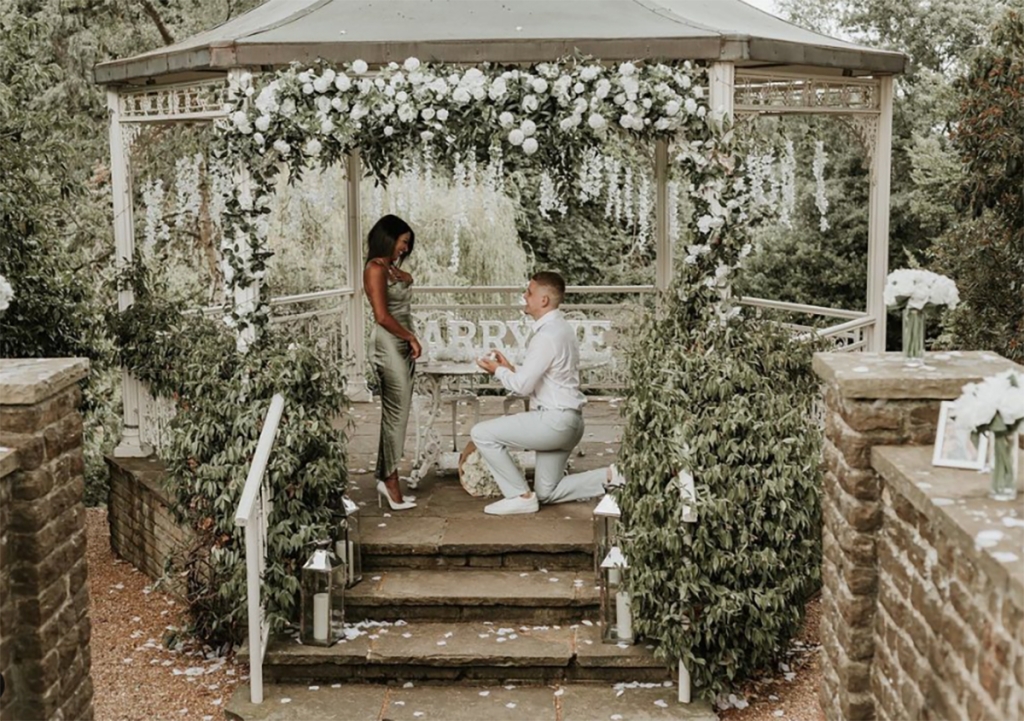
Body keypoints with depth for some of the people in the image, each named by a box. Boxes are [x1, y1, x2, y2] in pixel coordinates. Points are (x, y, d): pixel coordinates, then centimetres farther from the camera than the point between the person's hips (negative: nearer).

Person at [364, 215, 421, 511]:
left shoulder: (390, 268, 14)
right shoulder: (375, 269, -12)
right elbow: (382, 316, -17)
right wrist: (411, 337, -9)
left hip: (402, 345, 10)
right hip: (389, 345, -10)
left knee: (396, 413, 9)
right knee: (396, 412, -7)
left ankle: (386, 478, 13)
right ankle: (389, 481, -2)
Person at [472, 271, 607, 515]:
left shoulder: (547, 335, -18)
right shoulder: (559, 328, 14)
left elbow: (523, 386, -18)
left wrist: (498, 371, -1)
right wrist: (510, 368, 10)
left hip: (554, 419, -10)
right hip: (566, 421, 10)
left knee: (481, 434, -8)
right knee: (547, 493, 16)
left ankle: (521, 496, -4)